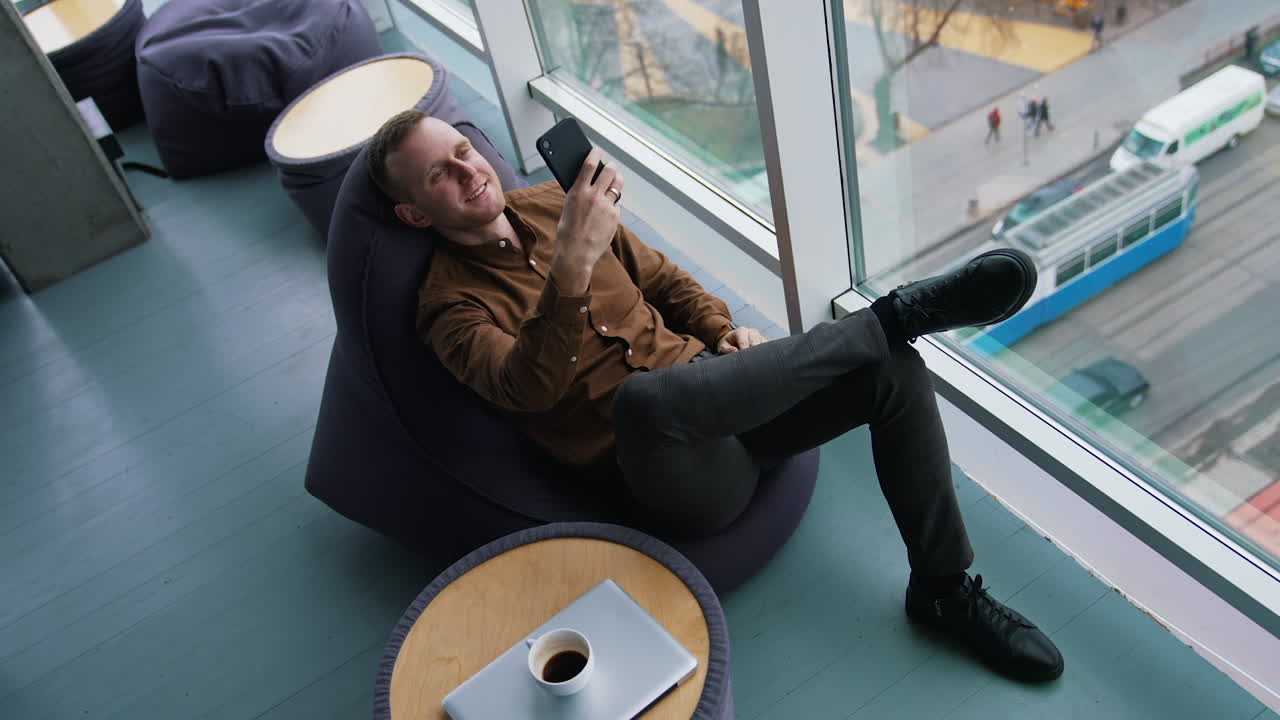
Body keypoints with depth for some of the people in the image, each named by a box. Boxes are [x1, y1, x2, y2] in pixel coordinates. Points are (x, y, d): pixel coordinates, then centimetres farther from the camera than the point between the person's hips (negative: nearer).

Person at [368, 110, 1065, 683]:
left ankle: (944, 589, 4)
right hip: (668, 467, -6)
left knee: (896, 370, -12)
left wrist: (725, 329, 1)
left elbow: (661, 277, 20)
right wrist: (571, 266, -40)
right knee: (643, 395, -41)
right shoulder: (450, 305, -5)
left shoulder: (550, 203, 11)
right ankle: (895, 313, -22)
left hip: (712, 386, 6)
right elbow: (527, 385, -26)